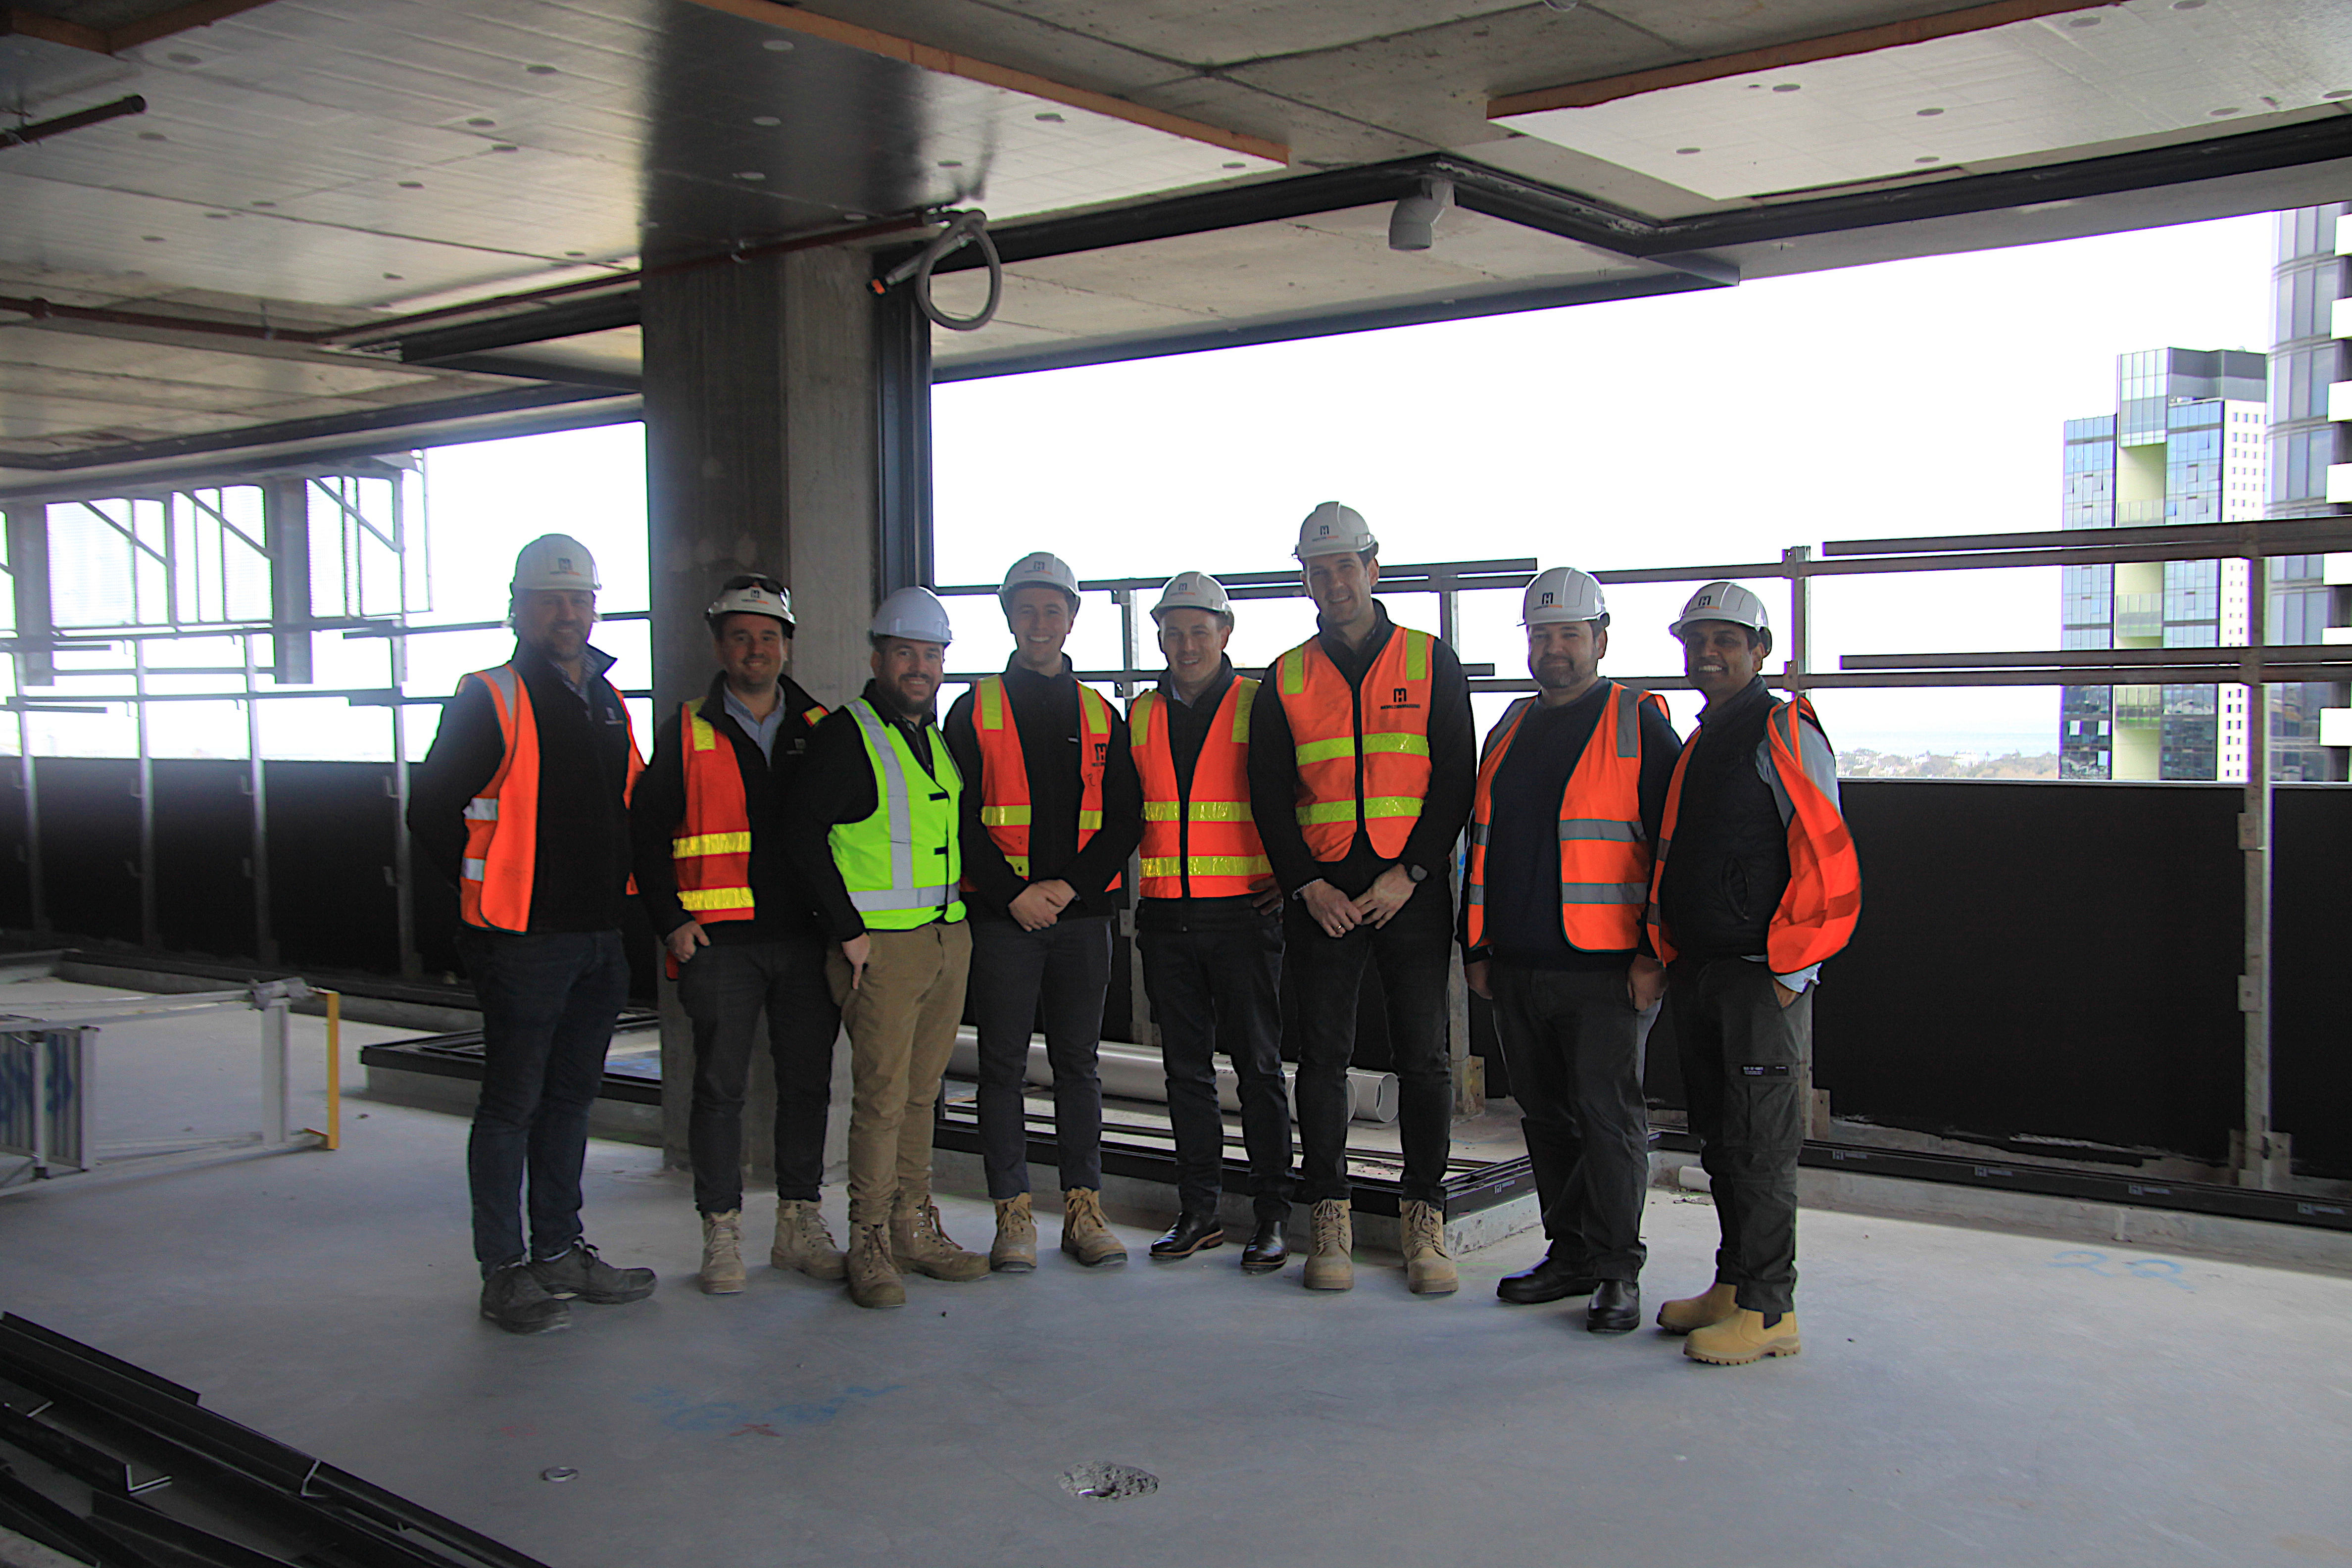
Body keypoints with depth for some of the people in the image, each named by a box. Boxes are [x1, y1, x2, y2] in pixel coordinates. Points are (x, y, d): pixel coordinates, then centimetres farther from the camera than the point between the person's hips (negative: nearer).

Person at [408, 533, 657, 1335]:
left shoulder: (609, 703, 13)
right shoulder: (491, 701, -8)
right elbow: (431, 810, -8)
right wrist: (486, 892, -3)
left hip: (601, 939, 7)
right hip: (525, 940, -7)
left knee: (570, 1096, 14)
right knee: (512, 1102, 0)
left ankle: (561, 1251, 25)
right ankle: (504, 1270, 8)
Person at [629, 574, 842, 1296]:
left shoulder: (821, 731, 9)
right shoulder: (687, 736, 3)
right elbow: (645, 832, 3)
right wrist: (672, 922, -5)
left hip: (808, 939, 2)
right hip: (719, 941, -2)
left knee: (808, 1081, 7)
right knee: (720, 1086, 1)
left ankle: (800, 1225, 19)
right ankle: (722, 1235, 12)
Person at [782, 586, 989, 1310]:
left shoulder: (939, 735, 17)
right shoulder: (844, 734, -6)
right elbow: (803, 833, -12)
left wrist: (961, 908, 14)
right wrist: (848, 930, -14)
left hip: (949, 937, 7)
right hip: (880, 945, -7)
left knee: (921, 1090, 12)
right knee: (883, 1096, -5)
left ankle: (916, 1229, 21)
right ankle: (871, 1244, 5)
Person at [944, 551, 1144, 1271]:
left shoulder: (1102, 717, 12)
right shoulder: (975, 710, 5)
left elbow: (1125, 817, 6)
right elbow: (958, 815, -2)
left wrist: (1072, 885, -8)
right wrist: (1012, 891, -11)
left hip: (1082, 914, 2)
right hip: (1000, 915, -2)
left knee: (1079, 1063, 7)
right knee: (1003, 1065, 1)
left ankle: (1083, 1209, 14)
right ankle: (1013, 1214, 8)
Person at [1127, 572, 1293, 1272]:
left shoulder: (1260, 707, -2)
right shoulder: (1141, 716, 11)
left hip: (1242, 913, -4)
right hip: (1165, 918, 4)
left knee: (1259, 1067, 0)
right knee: (1186, 1068, 9)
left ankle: (1273, 1215, 7)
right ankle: (1199, 1211, 17)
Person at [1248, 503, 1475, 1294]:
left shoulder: (1431, 662, 4)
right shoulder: (1286, 679, 8)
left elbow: (1456, 778, 0)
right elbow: (1268, 794, 5)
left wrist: (1408, 875, -10)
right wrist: (1309, 885, -7)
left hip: (1412, 892, -1)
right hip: (1321, 894, 1)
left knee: (1423, 1058, 2)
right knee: (1323, 1057, 4)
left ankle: (1424, 1220, 12)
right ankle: (1330, 1218, 14)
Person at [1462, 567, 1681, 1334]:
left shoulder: (1639, 725, -2)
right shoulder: (1510, 731, 16)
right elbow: (1480, 844, 21)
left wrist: (1655, 953, -12)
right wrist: (1476, 947, 17)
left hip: (1605, 973, -6)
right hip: (1517, 968, 6)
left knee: (1609, 1117, -2)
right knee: (1546, 1117, 13)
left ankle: (1617, 1271, 8)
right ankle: (1569, 1255, 24)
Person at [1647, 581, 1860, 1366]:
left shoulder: (1785, 734, -8)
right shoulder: (1694, 748, 17)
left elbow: (1828, 860, -13)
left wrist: (1788, 970, -14)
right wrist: (1667, 954, 17)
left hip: (1763, 977, -8)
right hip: (1696, 972, 8)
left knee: (1759, 1146, -4)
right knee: (1719, 1143, 13)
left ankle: (1770, 1310, 3)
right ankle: (1734, 1287, 23)